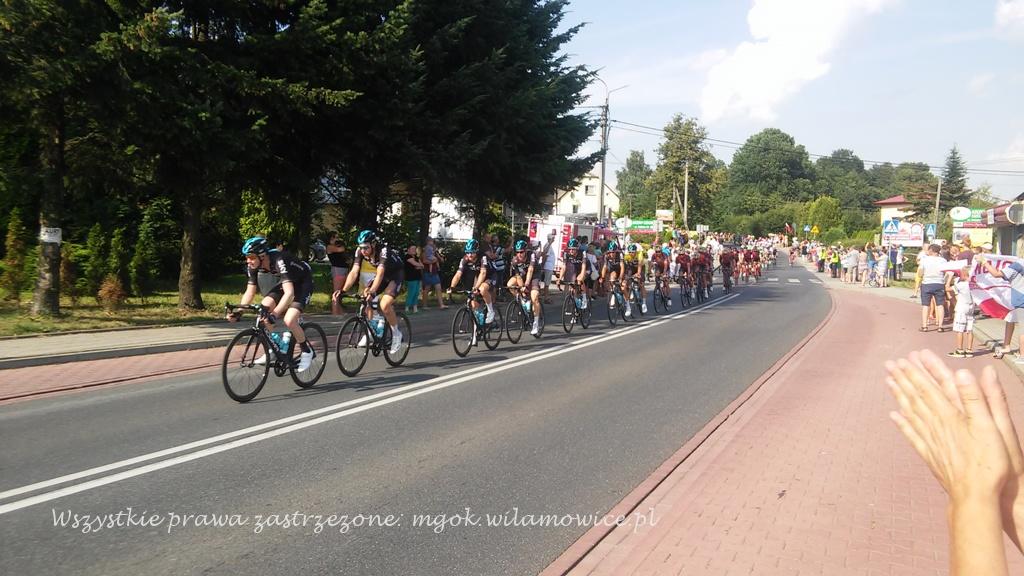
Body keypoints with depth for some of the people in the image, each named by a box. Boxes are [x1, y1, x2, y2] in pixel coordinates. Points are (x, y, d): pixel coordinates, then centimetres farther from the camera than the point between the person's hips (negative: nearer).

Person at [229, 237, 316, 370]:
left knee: (289, 320, -24)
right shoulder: (254, 266, -14)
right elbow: (250, 292, -6)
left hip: (303, 283, -7)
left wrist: (274, 315, -52)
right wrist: (237, 312, -19)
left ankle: (307, 351, 0)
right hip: (285, 282, 7)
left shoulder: (278, 261, -36)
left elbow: (289, 293, -44)